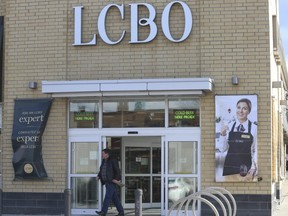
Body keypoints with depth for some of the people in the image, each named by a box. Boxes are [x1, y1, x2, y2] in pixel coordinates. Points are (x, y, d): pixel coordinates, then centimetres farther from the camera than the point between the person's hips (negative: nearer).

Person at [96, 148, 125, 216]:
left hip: (112, 182, -8)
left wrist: (116, 179, -22)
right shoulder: (104, 161, 14)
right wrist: (98, 176, 4)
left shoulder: (113, 161, -10)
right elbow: (101, 170, 20)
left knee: (108, 196, -11)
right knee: (114, 198, 9)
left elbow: (117, 171, -13)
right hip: (107, 182, 8)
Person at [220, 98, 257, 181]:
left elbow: (256, 151, -1)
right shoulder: (229, 126, 4)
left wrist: (253, 169, -7)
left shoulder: (254, 128, -3)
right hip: (230, 167, 2)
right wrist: (223, 135, -6)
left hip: (246, 168, -2)